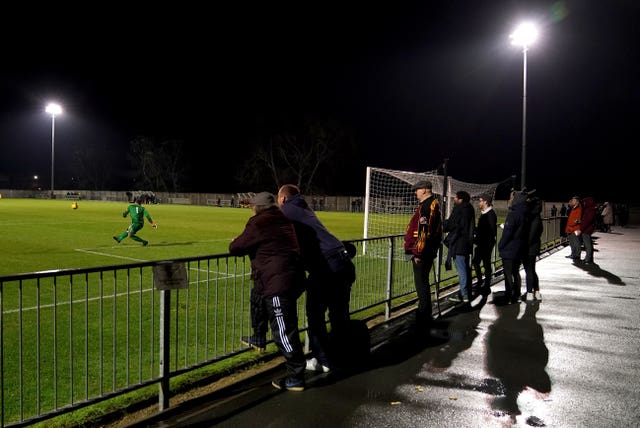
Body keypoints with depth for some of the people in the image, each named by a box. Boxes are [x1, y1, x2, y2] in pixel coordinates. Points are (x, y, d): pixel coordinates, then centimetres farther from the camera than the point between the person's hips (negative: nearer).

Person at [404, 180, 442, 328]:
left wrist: (418, 252, -21)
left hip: (422, 251, -10)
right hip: (429, 250, 10)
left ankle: (423, 317, 5)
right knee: (423, 281, 19)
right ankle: (425, 315, 30)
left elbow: (423, 232, -23)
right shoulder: (434, 204, 14)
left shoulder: (426, 206, -18)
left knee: (421, 282, -3)